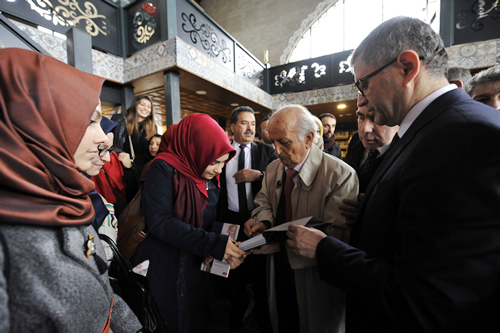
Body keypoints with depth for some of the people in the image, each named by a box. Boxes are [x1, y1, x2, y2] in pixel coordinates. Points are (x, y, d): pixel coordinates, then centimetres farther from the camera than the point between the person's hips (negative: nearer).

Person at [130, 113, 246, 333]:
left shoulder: (210, 178, 1)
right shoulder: (164, 168, -18)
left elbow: (208, 223, 5)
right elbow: (159, 222, -27)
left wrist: (226, 247, -13)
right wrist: (215, 244, -29)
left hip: (196, 271, 6)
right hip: (162, 272, -5)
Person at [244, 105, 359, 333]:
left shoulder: (341, 175, -21)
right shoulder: (273, 169, -1)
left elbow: (338, 233, -26)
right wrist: (263, 222, -14)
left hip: (315, 278, -5)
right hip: (279, 270, 5)